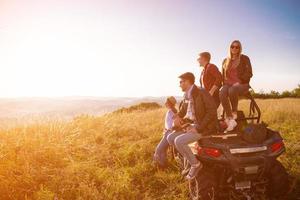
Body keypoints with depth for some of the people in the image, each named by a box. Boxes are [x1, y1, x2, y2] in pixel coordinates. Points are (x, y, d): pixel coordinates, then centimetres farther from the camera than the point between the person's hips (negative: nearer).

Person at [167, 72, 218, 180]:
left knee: (179, 141, -24)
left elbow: (212, 111, -21)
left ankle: (195, 164, -5)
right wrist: (177, 117, 2)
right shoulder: (187, 95, 9)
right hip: (192, 125, 9)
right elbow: (182, 110, 25)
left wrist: (198, 128, -23)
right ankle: (189, 159, 11)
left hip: (204, 127, -9)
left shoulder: (202, 92, -16)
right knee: (170, 138, 2)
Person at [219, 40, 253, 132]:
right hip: (228, 84, 3)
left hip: (242, 84, -3)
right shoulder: (225, 61, 19)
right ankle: (230, 119, -36)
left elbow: (249, 73, -2)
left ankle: (234, 112, -19)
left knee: (232, 90, -40)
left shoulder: (244, 58, 7)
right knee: (222, 94, -34)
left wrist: (239, 81, -15)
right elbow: (223, 75, 21)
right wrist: (225, 84, 2)